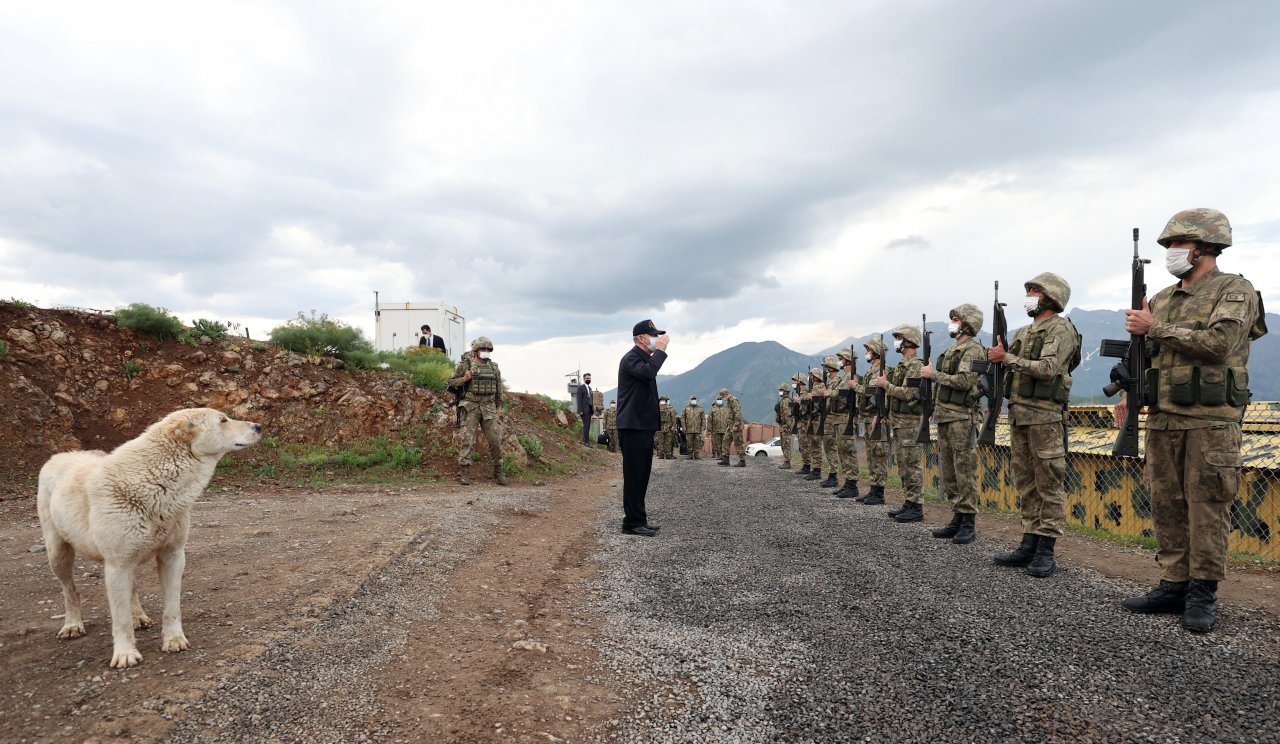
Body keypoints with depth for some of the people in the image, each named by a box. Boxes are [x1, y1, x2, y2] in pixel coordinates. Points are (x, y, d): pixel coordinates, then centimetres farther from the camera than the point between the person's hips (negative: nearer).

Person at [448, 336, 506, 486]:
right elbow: (451, 382, 3)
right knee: (467, 440, -9)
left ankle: (498, 472, 12)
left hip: (489, 408, 3)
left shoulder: (493, 367, 8)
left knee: (496, 440, 0)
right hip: (470, 407, -3)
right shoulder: (465, 365, -3)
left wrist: (498, 409, 9)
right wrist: (464, 379, -16)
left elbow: (499, 389, 14)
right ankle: (464, 474, -4)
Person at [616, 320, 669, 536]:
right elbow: (648, 372, -33)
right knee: (634, 475, -7)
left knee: (642, 475, 13)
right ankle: (632, 522, -2)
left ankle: (639, 520, 21)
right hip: (633, 427, -10)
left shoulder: (646, 358, 20)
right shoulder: (631, 358, -12)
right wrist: (660, 350, -21)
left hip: (645, 427, 10)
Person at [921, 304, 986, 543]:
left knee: (964, 471, -6)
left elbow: (963, 381, -21)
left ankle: (969, 523, -1)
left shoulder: (973, 350, -8)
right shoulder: (952, 350, 20)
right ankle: (957, 519, 16)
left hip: (961, 418, -9)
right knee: (948, 471, 10)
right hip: (944, 416, 9)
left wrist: (933, 374, -13)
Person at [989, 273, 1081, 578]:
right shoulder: (1023, 332, 20)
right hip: (1017, 414, 8)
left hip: (1045, 416, -8)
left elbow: (1047, 369, -18)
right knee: (1025, 483, 10)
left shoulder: (1060, 328, -5)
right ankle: (1029, 545, 15)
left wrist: (1007, 357, -15)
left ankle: (1046, 551, 0)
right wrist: (999, 357, 3)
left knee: (1049, 484, -3)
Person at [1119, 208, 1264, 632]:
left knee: (1207, 508, -1)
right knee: (1166, 506, 8)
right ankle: (1174, 585, 17)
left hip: (1210, 422, -6)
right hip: (1162, 421, 6)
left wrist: (1155, 328, -12)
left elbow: (1217, 343, -19)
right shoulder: (1161, 300, 15)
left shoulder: (1235, 291, -3)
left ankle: (1203, 593, 9)